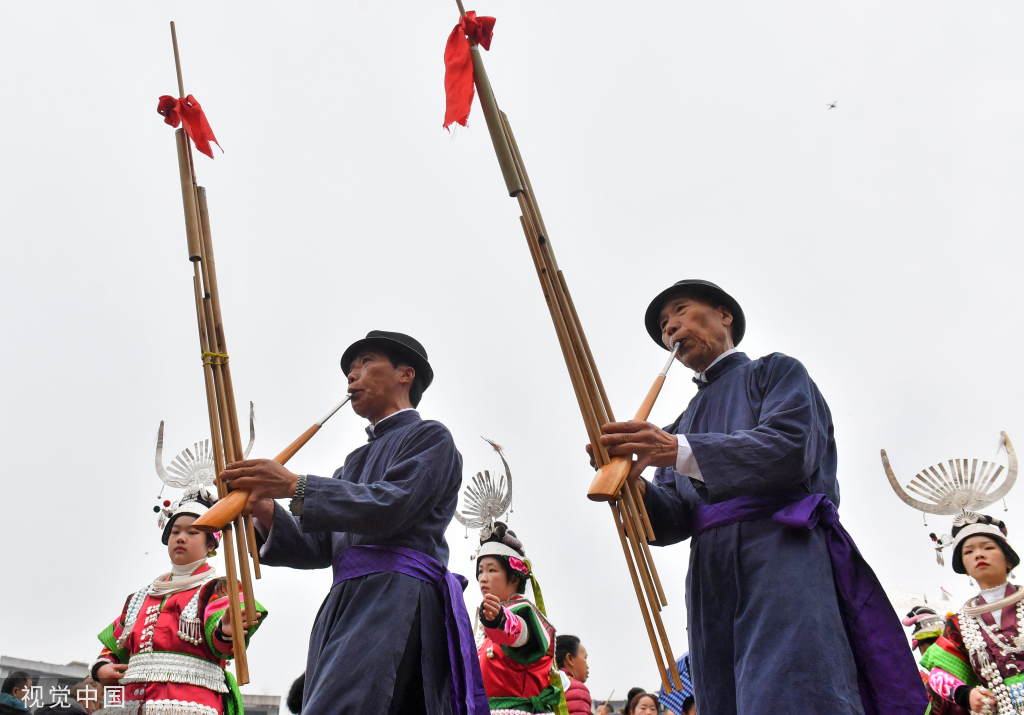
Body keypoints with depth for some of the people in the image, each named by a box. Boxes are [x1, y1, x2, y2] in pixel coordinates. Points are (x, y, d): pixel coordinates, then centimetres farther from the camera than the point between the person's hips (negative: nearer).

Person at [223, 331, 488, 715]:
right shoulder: (356, 461, 30)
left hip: (397, 599, -7)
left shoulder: (430, 437, 8)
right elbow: (320, 547, 19)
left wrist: (294, 485, -10)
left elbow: (389, 508, -11)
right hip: (345, 604, 7)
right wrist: (267, 513, 0)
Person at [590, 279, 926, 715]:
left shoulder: (775, 371, 17)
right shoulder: (679, 426, 30)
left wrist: (678, 452, -15)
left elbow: (791, 449, -6)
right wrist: (636, 490, -10)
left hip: (784, 552, -5)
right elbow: (673, 522, 15)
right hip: (711, 577, 5)